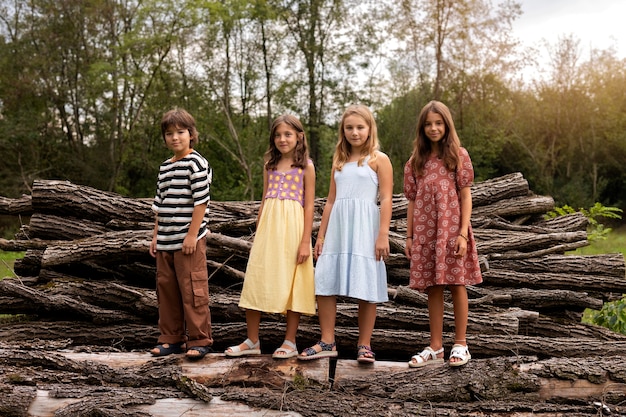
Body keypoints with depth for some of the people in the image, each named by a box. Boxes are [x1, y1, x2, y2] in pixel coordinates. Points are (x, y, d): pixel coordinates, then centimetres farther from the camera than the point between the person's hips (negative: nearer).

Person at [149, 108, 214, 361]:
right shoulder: (165, 167, 16)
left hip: (189, 240, -8)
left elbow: (201, 201, -13)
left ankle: (199, 340, 4)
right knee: (166, 289, 11)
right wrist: (156, 235, 14)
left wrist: (192, 235, -17)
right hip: (166, 241, 8)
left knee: (192, 289, -5)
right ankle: (171, 339, 21)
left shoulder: (196, 164, -8)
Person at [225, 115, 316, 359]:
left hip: (292, 228, -4)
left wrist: (305, 241, -10)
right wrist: (258, 235, 12)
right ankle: (252, 341, 12)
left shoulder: (306, 166, 1)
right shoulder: (270, 165, 14)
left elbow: (309, 205, -3)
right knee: (256, 282, 2)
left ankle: (290, 342, 11)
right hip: (268, 228, 4)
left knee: (291, 283, 1)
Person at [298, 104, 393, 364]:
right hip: (337, 228, 5)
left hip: (364, 228, -5)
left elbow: (386, 199, -5)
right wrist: (321, 235, 13)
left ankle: (364, 345, 8)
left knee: (366, 288, -2)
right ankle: (327, 342, 8)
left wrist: (383, 235, -14)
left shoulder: (379, 160, 2)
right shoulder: (339, 161, 17)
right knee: (324, 285, 0)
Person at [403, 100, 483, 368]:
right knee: (433, 288, 6)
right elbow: (412, 201, 11)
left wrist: (463, 233, -10)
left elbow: (465, 197, -1)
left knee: (456, 284, 1)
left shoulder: (459, 155, 3)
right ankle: (435, 347, 12)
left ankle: (460, 344, 11)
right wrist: (409, 237, 7)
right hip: (425, 231, 3)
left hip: (451, 229, -3)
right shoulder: (416, 161, 11)